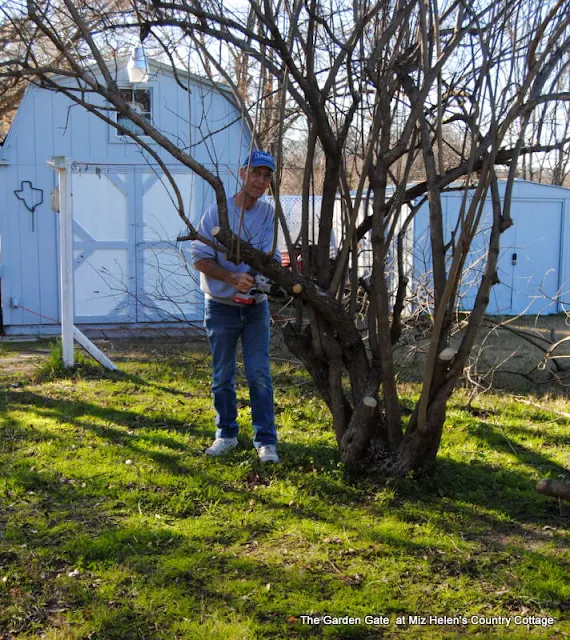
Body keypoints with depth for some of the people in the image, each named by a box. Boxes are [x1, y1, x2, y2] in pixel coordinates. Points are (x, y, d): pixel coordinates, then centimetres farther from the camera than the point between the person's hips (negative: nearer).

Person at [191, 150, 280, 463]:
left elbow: (270, 258, -10)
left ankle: (266, 441, 7)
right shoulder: (217, 212, -8)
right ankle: (226, 434, 25)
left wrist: (258, 278, -31)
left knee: (259, 375, -1)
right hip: (221, 307, 0)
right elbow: (200, 258, -10)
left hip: (256, 306, 1)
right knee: (222, 376, 10)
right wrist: (232, 278, -25)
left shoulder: (269, 214, -3)